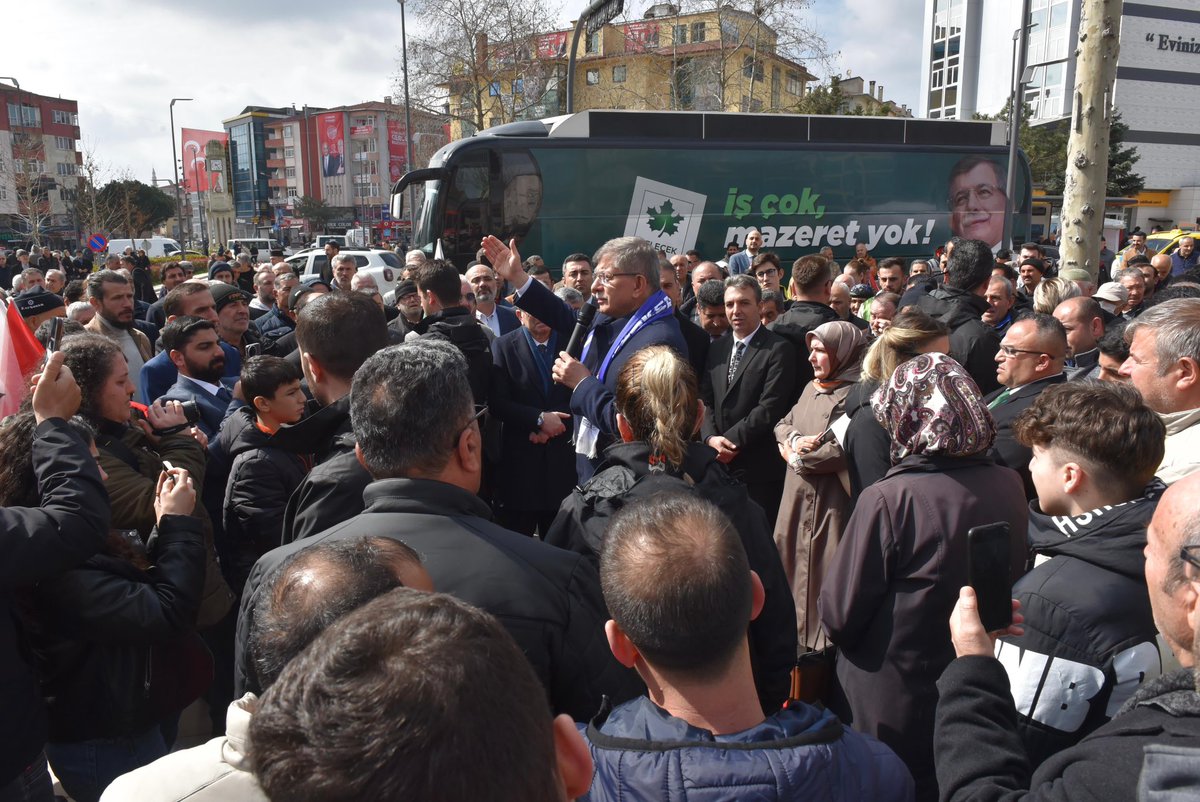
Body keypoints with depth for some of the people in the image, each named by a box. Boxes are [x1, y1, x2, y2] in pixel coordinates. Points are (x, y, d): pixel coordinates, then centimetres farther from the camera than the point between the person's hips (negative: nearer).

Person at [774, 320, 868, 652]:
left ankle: (827, 641, 13)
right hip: (798, 496, 8)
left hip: (831, 499, -8)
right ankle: (800, 631, 30)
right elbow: (782, 424, 15)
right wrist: (795, 439, -9)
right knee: (793, 560, 15)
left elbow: (846, 448, -22)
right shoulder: (811, 388, 13)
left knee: (826, 567, -1)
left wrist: (797, 456, -9)